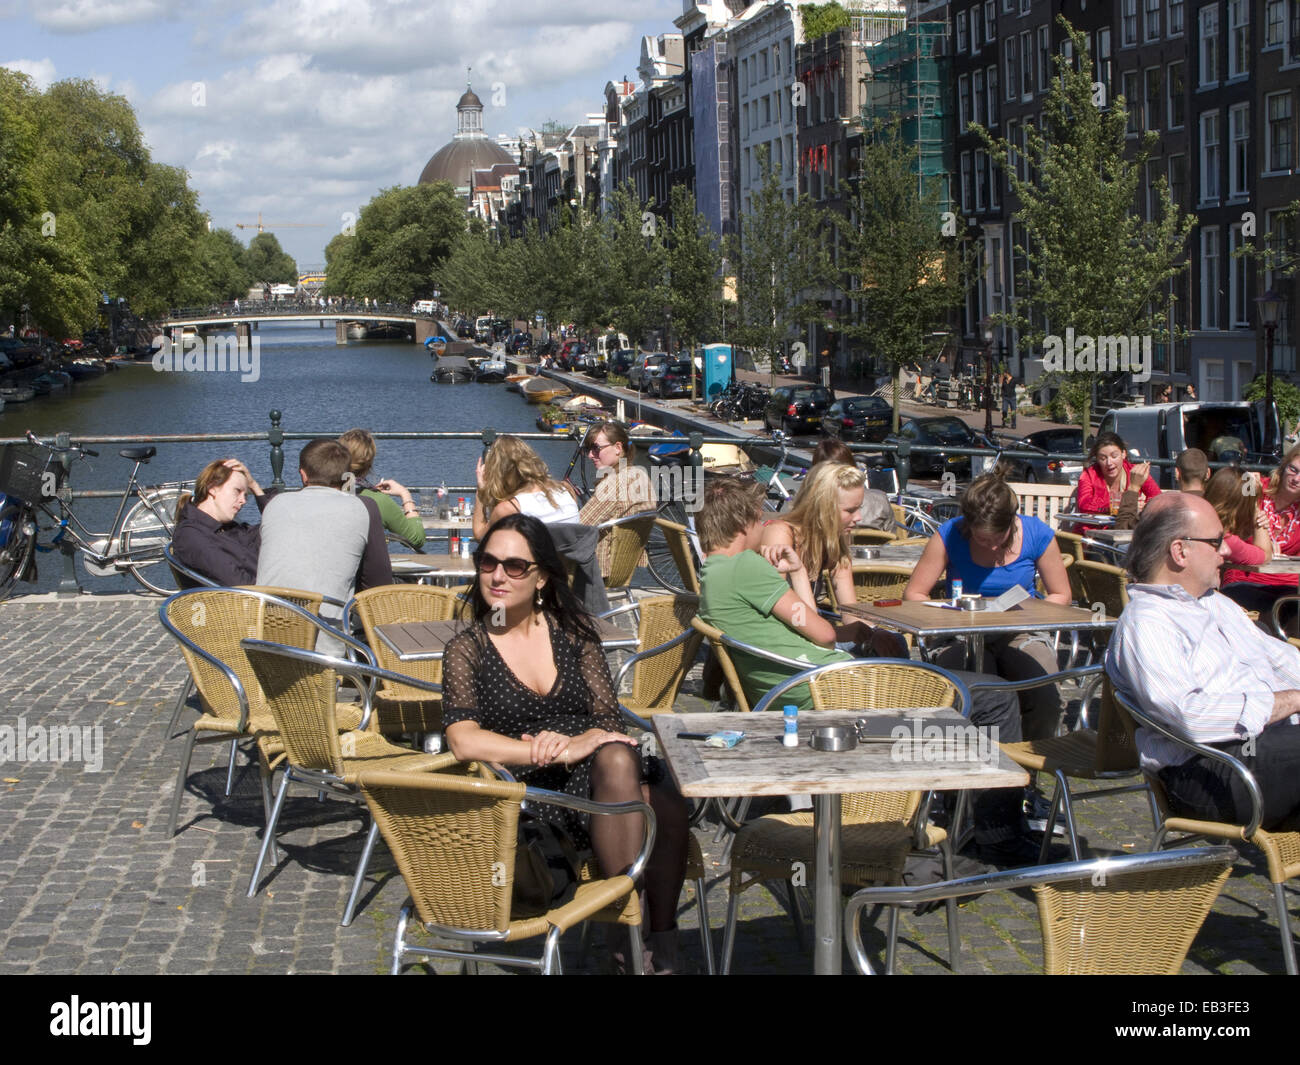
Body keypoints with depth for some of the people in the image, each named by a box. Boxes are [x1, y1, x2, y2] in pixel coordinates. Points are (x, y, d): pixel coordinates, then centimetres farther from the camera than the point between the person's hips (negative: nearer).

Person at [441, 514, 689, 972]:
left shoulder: (572, 629, 15)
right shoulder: (467, 650, 7)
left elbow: (610, 720, 7)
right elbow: (464, 741, -9)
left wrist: (576, 743, -18)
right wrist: (555, 753, -21)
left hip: (600, 773, 3)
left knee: (668, 807, -34)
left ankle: (661, 945, -17)